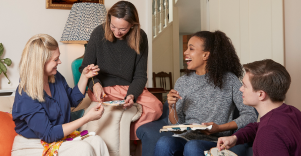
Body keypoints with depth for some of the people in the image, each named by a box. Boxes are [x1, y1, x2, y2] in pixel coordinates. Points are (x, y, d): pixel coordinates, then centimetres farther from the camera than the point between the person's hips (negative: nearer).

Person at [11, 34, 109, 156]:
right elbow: (49, 135, -24)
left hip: (58, 138, 7)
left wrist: (84, 76, 4)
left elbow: (73, 100, 20)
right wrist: (87, 118, -25)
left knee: (96, 141, -17)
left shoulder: (55, 77, 0)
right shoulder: (26, 97, -25)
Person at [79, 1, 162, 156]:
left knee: (156, 107, -23)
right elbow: (85, 68, 2)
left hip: (130, 86, 3)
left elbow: (140, 76, 0)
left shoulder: (140, 38, -3)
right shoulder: (99, 33, -8)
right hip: (104, 88, -2)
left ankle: (134, 143, -1)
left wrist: (132, 95, -19)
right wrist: (95, 83, -19)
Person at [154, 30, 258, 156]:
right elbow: (176, 125, 12)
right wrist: (172, 107, -9)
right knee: (163, 143, -30)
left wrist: (219, 128, -13)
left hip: (215, 141, -3)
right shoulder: (182, 82, 11)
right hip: (186, 137, 3)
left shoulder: (229, 80, 0)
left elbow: (250, 115, -3)